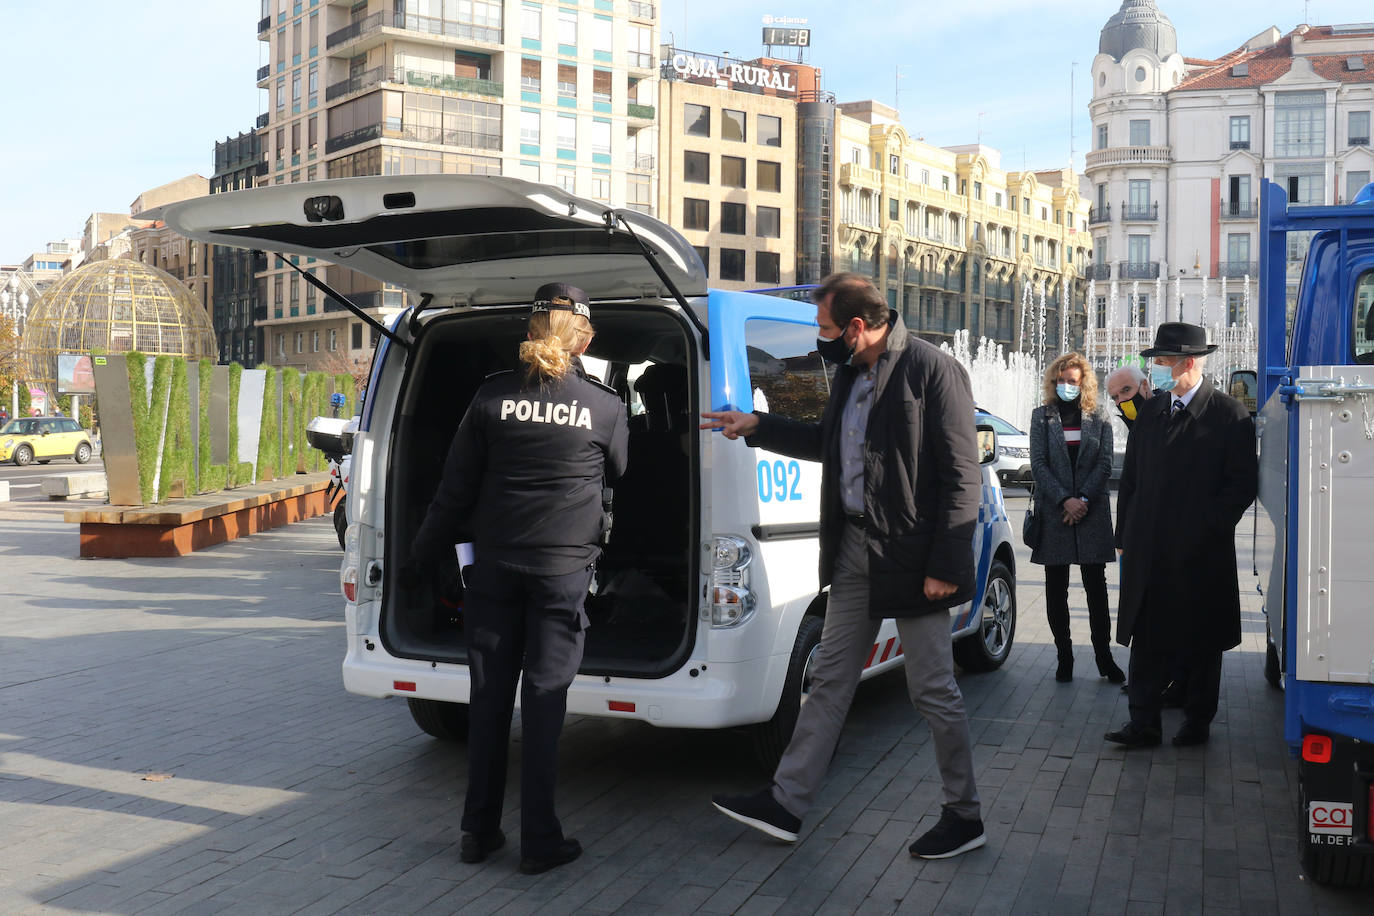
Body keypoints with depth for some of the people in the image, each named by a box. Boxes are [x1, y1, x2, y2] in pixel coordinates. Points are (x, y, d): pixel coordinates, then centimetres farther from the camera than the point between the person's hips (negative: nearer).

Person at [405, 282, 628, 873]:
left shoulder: (493, 396, -2)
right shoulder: (604, 407, -4)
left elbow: (455, 490, 1)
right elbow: (615, 475, 14)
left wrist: (420, 559, 10)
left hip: (493, 565, 2)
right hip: (563, 569, -2)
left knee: (489, 697, 11)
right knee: (544, 701, 4)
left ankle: (479, 832, 19)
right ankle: (539, 842, 9)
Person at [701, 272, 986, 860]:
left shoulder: (933, 370, -14)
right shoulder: (850, 372, 10)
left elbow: (961, 477, -16)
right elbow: (829, 444, 27)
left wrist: (944, 566, -19)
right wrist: (757, 428, 23)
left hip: (912, 556, -8)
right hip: (854, 549, 8)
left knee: (933, 690, 3)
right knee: (829, 679, 12)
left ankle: (963, 817, 20)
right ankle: (786, 802, 20)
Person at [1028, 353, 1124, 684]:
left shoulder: (1099, 420, 7)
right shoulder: (1041, 417, 6)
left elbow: (1105, 464, 1)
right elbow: (1038, 463, -1)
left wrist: (1084, 499, -12)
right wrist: (1064, 500, -12)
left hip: (1092, 511, 0)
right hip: (1053, 511, 0)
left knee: (1096, 586, 1)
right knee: (1056, 588, 4)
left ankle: (1104, 656, 7)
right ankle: (1064, 657, 12)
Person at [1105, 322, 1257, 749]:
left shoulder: (1230, 414, -6)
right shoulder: (1150, 413, 10)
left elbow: (1244, 484, -6)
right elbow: (1130, 478, 13)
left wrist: (1209, 529, -12)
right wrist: (1124, 535, 9)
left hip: (1201, 553, -4)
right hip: (1148, 550, 4)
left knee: (1201, 642, 10)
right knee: (1146, 640, 3)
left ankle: (1198, 722, 23)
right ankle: (1143, 723, 8)